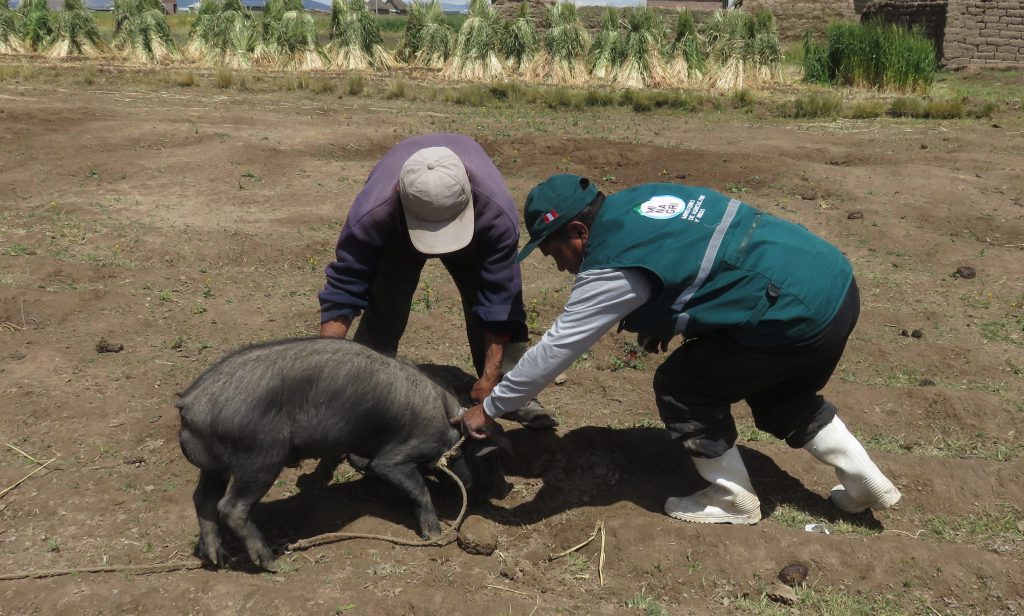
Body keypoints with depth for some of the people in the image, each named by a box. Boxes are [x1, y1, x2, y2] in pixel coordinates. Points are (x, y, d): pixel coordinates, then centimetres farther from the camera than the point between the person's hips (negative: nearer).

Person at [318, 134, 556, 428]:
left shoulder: (497, 213, -44)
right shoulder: (371, 215, -45)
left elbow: (500, 299, -36)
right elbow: (343, 291, -34)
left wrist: (490, 379, -34)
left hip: (476, 237, 1)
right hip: (396, 235, 0)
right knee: (384, 309, -13)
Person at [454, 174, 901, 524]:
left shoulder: (612, 268, -16)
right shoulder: (639, 198, 9)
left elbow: (553, 350, -12)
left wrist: (488, 410, -2)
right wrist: (665, 317, 16)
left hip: (800, 313, -10)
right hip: (835, 280, 10)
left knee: (681, 387, 3)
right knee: (776, 393, 30)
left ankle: (733, 500, 19)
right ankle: (866, 484, 37)